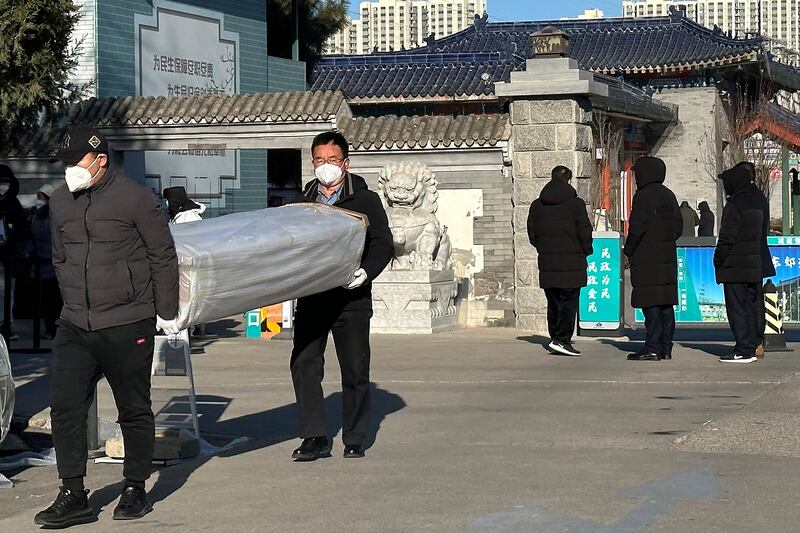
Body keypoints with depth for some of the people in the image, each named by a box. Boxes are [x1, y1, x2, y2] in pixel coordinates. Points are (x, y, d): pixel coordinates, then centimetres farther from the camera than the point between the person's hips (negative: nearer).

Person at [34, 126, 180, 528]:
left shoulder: (135, 197, -8)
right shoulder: (60, 202, 7)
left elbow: (163, 257, -3)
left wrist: (166, 313, -2)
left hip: (127, 327, -5)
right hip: (74, 328, 5)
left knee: (134, 411, 6)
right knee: (64, 407, -2)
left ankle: (135, 490, 20)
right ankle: (72, 496, 5)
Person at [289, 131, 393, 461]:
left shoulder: (365, 200, 3)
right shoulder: (304, 202, 14)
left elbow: (383, 243, -2)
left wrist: (367, 271, -19)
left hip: (351, 298, -3)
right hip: (311, 297, 3)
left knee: (355, 370, 2)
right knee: (303, 365, -4)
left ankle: (354, 439, 13)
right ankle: (314, 438, 2)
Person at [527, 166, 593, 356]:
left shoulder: (536, 205, 8)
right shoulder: (575, 203, -8)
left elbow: (532, 234, 11)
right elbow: (585, 232, -7)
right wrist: (585, 251, 9)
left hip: (547, 262, 5)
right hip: (571, 262, -5)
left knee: (553, 303, 13)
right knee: (569, 301, -4)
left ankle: (556, 339, 16)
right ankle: (561, 340, -12)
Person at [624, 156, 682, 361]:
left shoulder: (643, 196, -11)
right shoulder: (669, 195, 14)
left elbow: (636, 228, -15)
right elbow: (678, 225, 17)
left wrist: (628, 251, -3)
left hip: (647, 258, -8)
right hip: (668, 258, 8)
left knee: (650, 303, -8)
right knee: (666, 303, 9)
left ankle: (652, 348, -10)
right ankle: (665, 348, 11)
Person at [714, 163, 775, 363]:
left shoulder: (734, 205, -16)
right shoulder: (760, 200, 10)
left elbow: (727, 238, -16)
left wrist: (718, 260, -7)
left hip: (735, 266, -8)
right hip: (756, 263, 8)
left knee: (738, 308, -5)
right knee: (754, 305, 14)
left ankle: (743, 350, -7)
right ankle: (756, 344, 19)